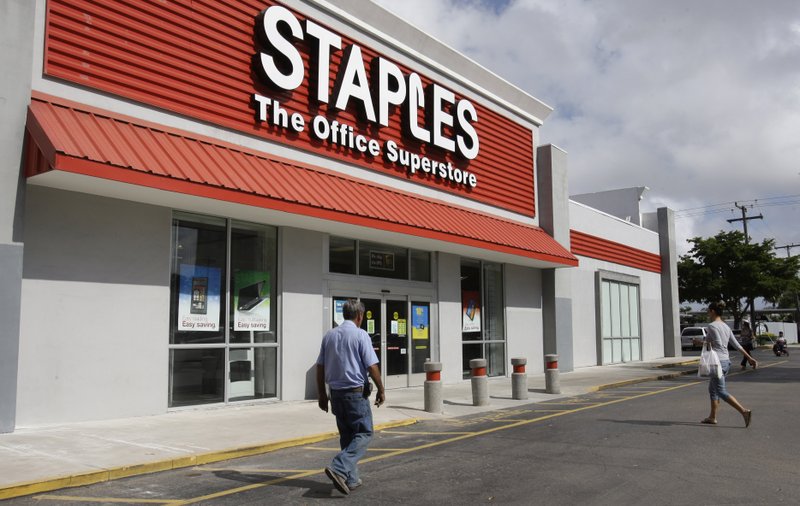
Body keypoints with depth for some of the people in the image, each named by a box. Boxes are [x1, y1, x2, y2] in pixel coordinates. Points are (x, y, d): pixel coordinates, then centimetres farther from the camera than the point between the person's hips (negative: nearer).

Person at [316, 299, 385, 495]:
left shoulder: (329, 335, 7)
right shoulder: (361, 335, -10)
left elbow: (320, 367, 9)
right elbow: (372, 367, -12)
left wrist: (322, 394, 16)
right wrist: (381, 390, 0)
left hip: (336, 393, 6)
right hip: (356, 393, -6)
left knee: (347, 436, 16)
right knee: (364, 434, 2)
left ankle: (351, 479, 18)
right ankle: (339, 469, -15)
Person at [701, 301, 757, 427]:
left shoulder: (712, 326, -12)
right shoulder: (726, 326, 13)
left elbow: (719, 345, -19)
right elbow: (737, 345, 13)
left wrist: (705, 342, -5)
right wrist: (749, 358, 16)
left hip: (717, 362, -9)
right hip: (726, 361, 9)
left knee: (722, 392, -5)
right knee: (712, 389, 18)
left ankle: (744, 411, -16)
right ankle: (712, 417, 21)